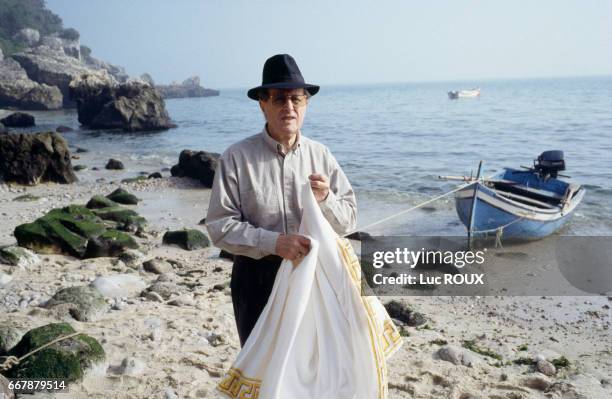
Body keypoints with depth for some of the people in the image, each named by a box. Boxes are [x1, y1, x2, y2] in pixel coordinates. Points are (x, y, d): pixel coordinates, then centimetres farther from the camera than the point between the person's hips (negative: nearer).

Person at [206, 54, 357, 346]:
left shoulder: (321, 156, 0)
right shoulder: (236, 158, -10)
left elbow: (348, 221, 2)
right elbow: (220, 226, -13)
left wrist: (325, 199, -19)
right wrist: (274, 242, -25)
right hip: (258, 279, -3)